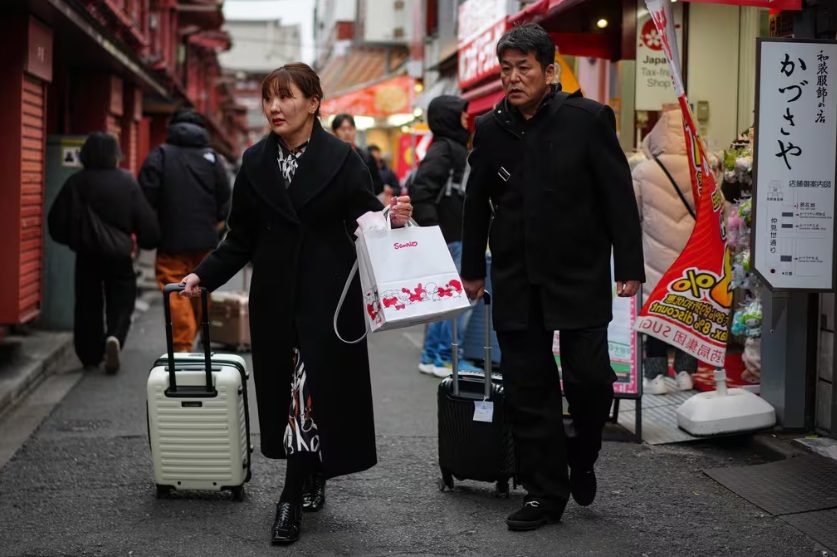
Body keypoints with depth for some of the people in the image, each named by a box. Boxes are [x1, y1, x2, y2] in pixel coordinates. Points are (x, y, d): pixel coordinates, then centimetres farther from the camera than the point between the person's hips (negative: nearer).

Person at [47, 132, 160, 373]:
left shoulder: (76, 183, -3)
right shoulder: (127, 182, -7)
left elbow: (57, 220, 0)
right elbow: (145, 219, -6)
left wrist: (71, 239, 17)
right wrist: (149, 241, 12)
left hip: (86, 254, 1)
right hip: (118, 254, -1)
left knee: (87, 304, 11)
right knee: (121, 302, 8)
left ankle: (90, 356, 13)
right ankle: (114, 336, -20)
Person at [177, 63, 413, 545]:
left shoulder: (342, 158, -3)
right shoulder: (256, 162, 7)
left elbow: (364, 220, -3)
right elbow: (241, 239, 10)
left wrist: (391, 219, -24)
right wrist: (205, 275, 0)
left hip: (328, 294, -4)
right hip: (275, 296, 4)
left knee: (317, 389, -7)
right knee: (284, 391, 5)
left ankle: (294, 499, -3)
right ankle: (312, 488, 21)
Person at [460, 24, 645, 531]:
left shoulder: (588, 119, -6)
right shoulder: (490, 129, 5)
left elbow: (619, 197, -5)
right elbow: (477, 204, 14)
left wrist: (629, 267, -8)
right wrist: (473, 269, 15)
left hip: (580, 277, -3)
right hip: (516, 281, 3)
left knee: (590, 378, -6)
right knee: (528, 391, 5)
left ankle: (582, 458, 24)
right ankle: (545, 493, 16)